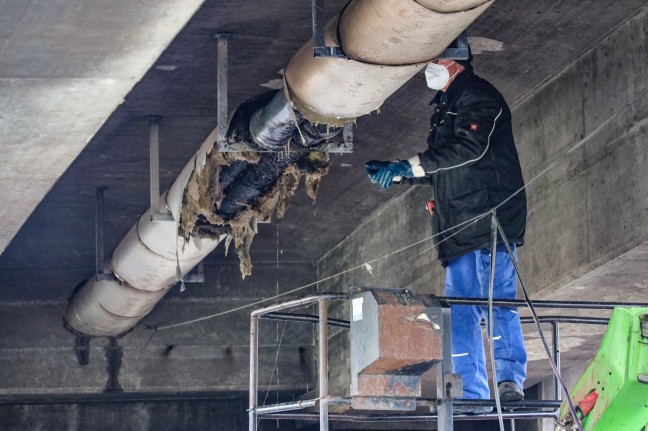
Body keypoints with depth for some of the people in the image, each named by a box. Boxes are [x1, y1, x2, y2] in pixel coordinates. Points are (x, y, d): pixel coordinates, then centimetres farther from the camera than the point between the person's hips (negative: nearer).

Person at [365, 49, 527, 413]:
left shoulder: (478, 96, -3)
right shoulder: (448, 105, 26)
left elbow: (470, 148, -19)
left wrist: (409, 165, -19)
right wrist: (396, 173, 18)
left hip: (489, 217, -10)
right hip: (462, 229, 10)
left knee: (497, 299, -18)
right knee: (461, 312, 3)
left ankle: (511, 380, -24)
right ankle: (474, 396, 1)